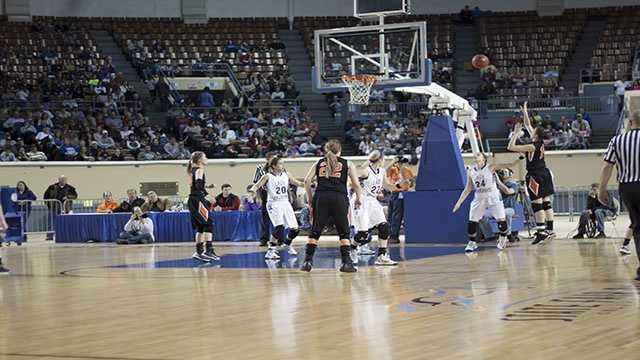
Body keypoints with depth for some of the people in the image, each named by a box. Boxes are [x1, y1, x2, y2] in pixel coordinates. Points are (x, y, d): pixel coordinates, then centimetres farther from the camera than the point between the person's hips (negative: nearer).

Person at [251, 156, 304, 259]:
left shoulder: (286, 174, 8)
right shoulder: (267, 176, -5)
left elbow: (297, 183, 17)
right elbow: (256, 186, -7)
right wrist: (252, 190, -28)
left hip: (285, 203, 5)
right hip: (274, 204, -5)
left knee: (294, 229, 4)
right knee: (279, 227, -26)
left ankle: (287, 245, 35)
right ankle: (270, 251, -19)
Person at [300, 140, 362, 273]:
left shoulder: (318, 163, 19)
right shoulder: (347, 164, 14)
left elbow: (307, 180, 8)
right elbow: (356, 184, 7)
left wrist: (309, 198, 16)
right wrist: (358, 198, 22)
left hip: (321, 197, 2)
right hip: (339, 198, -2)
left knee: (315, 231, 9)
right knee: (344, 232, 7)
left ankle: (307, 261, 3)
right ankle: (346, 263, -1)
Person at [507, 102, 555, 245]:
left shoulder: (532, 146, -18)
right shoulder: (541, 142, 3)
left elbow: (510, 147, -17)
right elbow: (528, 126, 17)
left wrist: (516, 133, -10)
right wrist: (525, 112, 19)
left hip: (535, 176, -9)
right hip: (544, 173, 9)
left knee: (537, 204, -8)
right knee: (546, 202, 10)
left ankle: (541, 232, -12)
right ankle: (550, 230, 14)